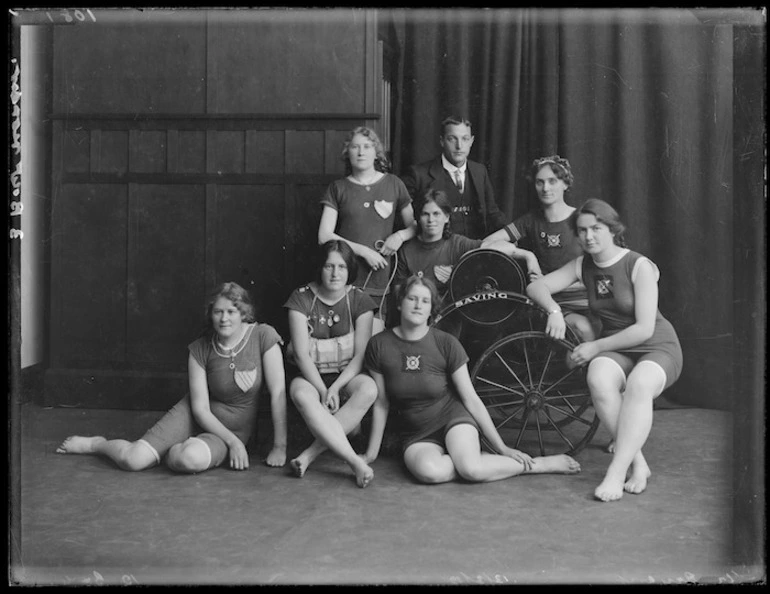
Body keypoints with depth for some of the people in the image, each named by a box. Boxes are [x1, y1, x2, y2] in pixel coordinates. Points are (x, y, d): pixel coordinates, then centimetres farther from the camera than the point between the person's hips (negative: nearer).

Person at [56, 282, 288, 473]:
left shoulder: (263, 336, -16)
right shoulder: (200, 349, -10)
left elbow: (278, 392, -16)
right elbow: (200, 408, -10)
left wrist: (279, 446, -17)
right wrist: (233, 441, -20)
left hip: (236, 428, -1)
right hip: (195, 417, 1)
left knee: (191, 459, -35)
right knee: (132, 460, -18)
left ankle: (177, 451, 2)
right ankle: (96, 444, 18)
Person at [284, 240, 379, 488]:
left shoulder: (359, 301, -1)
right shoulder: (301, 298, -4)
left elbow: (360, 355, -6)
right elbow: (301, 354, -9)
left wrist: (335, 387, -21)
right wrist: (323, 391, -20)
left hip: (347, 376, 1)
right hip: (310, 376, -1)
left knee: (369, 389, -33)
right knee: (302, 396, -36)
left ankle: (311, 453, -30)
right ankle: (356, 462, -41)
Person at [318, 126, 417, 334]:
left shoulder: (393, 184, 10)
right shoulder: (338, 188, 8)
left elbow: (415, 226, 17)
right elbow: (324, 236, 1)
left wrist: (400, 235, -5)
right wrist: (363, 250, -8)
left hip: (379, 280, 1)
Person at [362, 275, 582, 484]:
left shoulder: (446, 343, -10)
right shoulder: (379, 345, -7)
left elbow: (471, 399, -6)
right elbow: (381, 403, 3)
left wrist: (502, 448, -5)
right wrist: (372, 453, 6)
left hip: (453, 417, -1)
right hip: (417, 436, 1)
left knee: (471, 469, -33)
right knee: (428, 471, -35)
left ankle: (542, 464, -9)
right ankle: (476, 457, -8)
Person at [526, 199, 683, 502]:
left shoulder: (639, 266, -14)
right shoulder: (583, 266, 4)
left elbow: (644, 329, -18)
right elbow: (535, 286, 2)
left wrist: (596, 346, -17)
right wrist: (553, 309, -19)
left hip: (657, 347, -4)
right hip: (614, 350, 4)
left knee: (638, 385, -39)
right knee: (598, 379, -33)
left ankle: (616, 472, -37)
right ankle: (638, 465, -25)